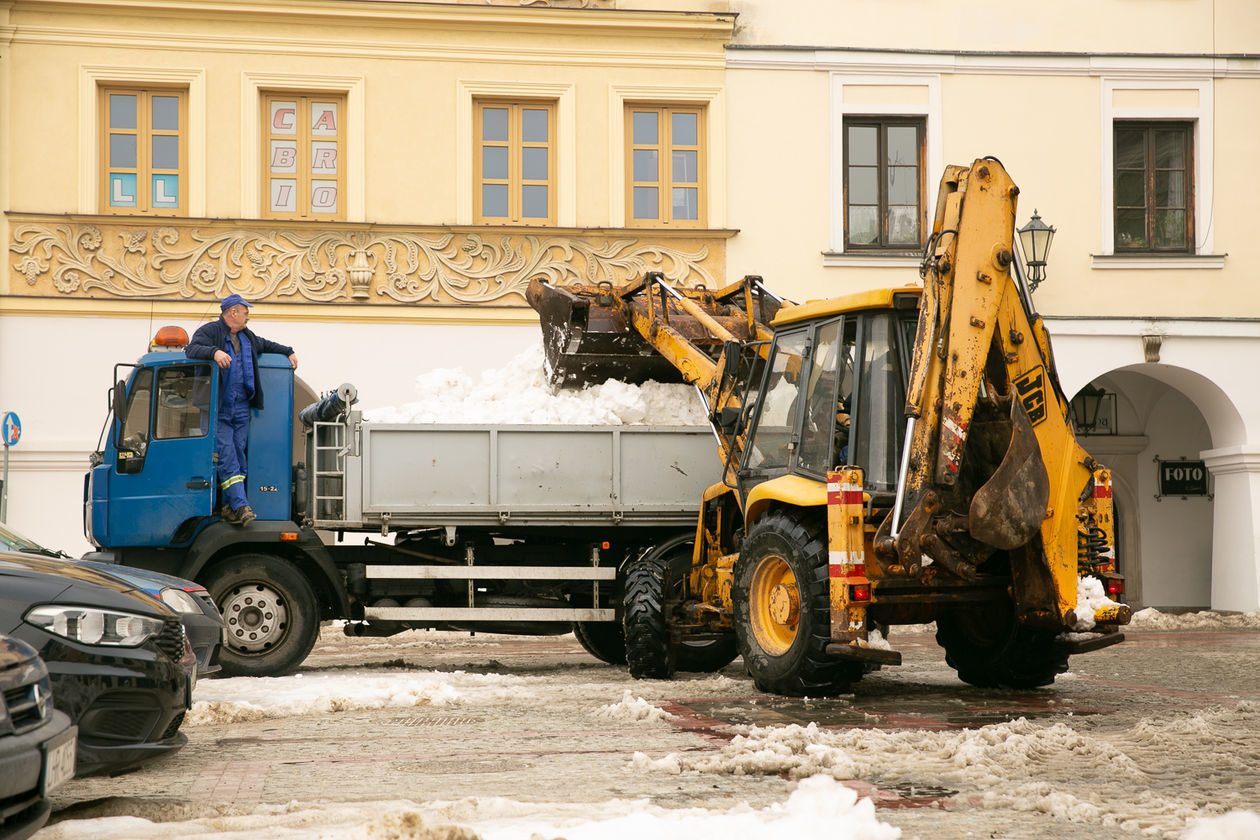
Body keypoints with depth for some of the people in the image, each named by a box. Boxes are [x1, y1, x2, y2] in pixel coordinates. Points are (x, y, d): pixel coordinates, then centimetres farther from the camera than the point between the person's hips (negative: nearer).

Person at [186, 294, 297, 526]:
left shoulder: (247, 337, 20)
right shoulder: (209, 332, -3)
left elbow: (266, 345, 40)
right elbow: (191, 349, -20)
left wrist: (288, 352, 33)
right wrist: (214, 352, -36)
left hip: (241, 410, 7)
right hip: (219, 411, -7)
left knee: (238, 457, 4)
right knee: (227, 459, -12)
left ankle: (228, 507, 7)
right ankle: (241, 505, -19)